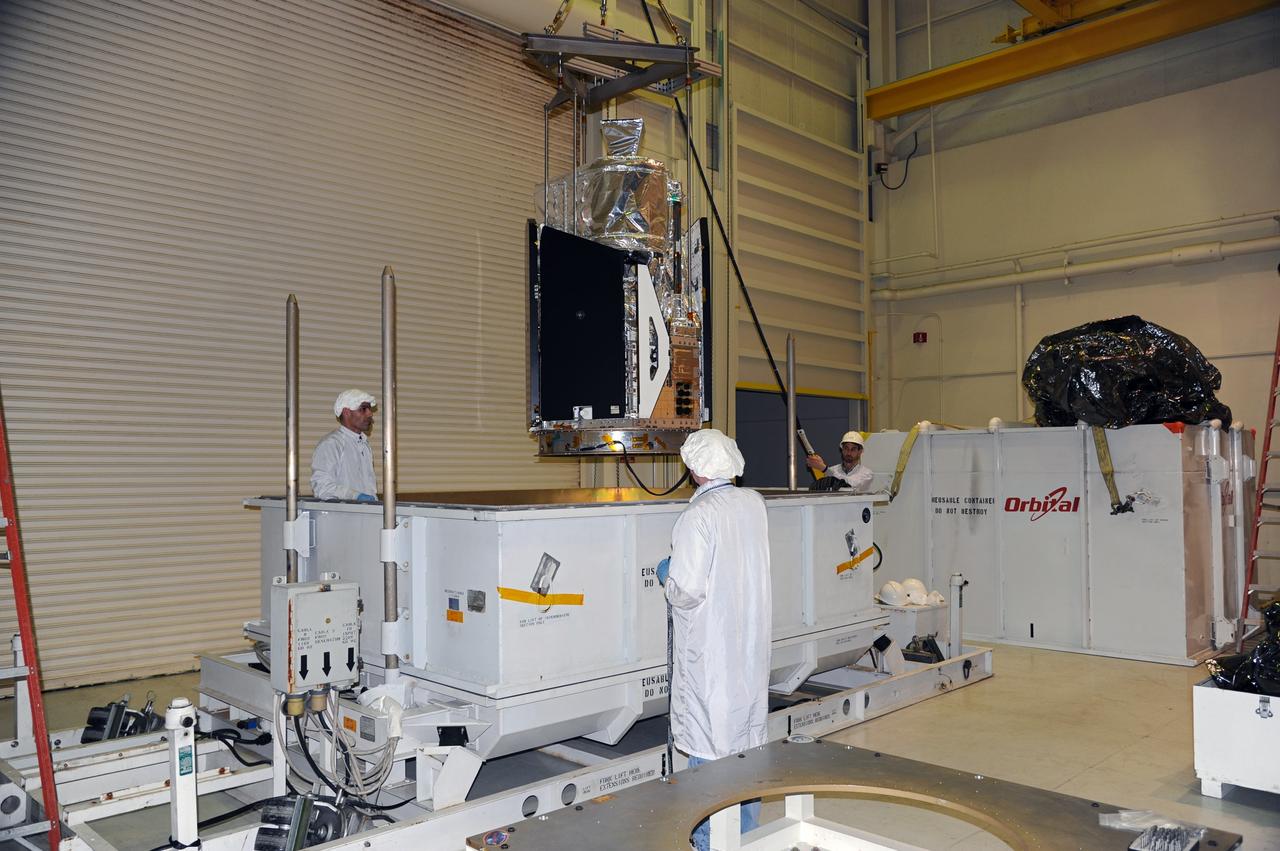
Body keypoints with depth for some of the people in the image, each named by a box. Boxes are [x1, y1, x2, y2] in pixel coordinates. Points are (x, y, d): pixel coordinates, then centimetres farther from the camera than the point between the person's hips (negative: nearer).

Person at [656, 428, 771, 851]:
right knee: (747, 732, 17)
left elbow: (687, 591, -23)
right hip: (752, 642, 7)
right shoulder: (754, 503, 1)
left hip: (710, 647, -7)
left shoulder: (698, 516, -20)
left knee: (708, 741, 5)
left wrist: (667, 574, -2)